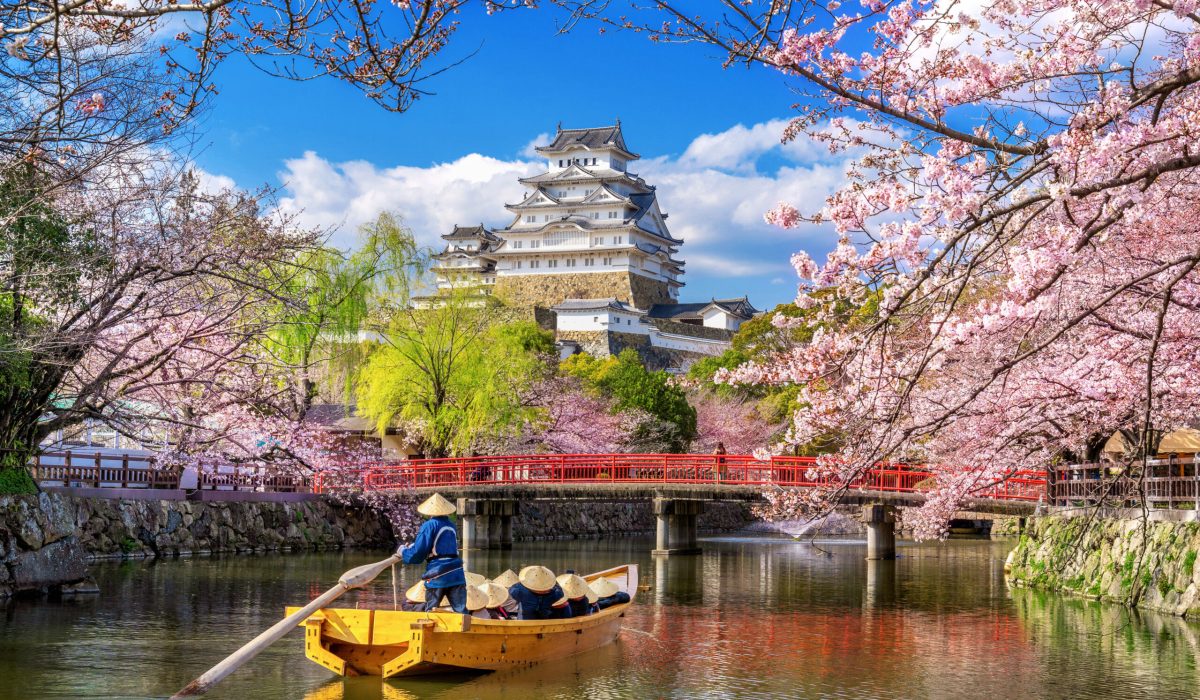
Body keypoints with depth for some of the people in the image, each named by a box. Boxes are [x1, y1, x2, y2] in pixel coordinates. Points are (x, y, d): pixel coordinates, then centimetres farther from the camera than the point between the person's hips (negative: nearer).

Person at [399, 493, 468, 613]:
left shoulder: (429, 525, -6)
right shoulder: (451, 525, 16)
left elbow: (418, 553, -10)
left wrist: (404, 552, 11)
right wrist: (412, 547, 29)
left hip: (437, 576, -5)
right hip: (456, 575, 5)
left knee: (431, 612, 9)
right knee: (461, 611, 0)